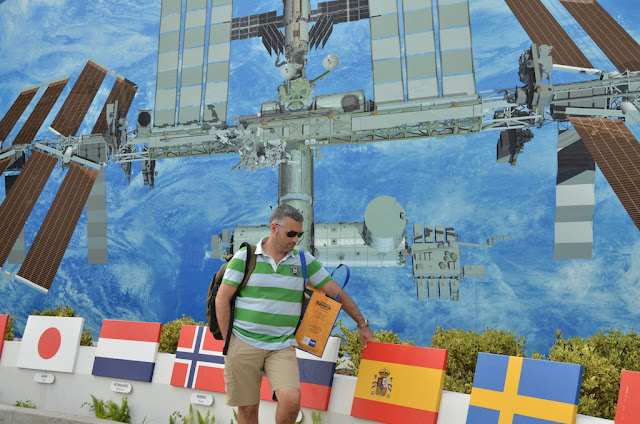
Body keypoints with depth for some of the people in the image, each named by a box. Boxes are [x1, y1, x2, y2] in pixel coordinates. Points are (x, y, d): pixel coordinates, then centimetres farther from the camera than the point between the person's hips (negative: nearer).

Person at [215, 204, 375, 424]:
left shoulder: (304, 260, 5)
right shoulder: (244, 256, -1)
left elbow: (336, 292, 9)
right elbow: (222, 299, 0)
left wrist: (362, 324, 12)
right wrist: (227, 340, -3)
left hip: (282, 347, 1)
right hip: (243, 344, -1)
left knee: (291, 400, -17)